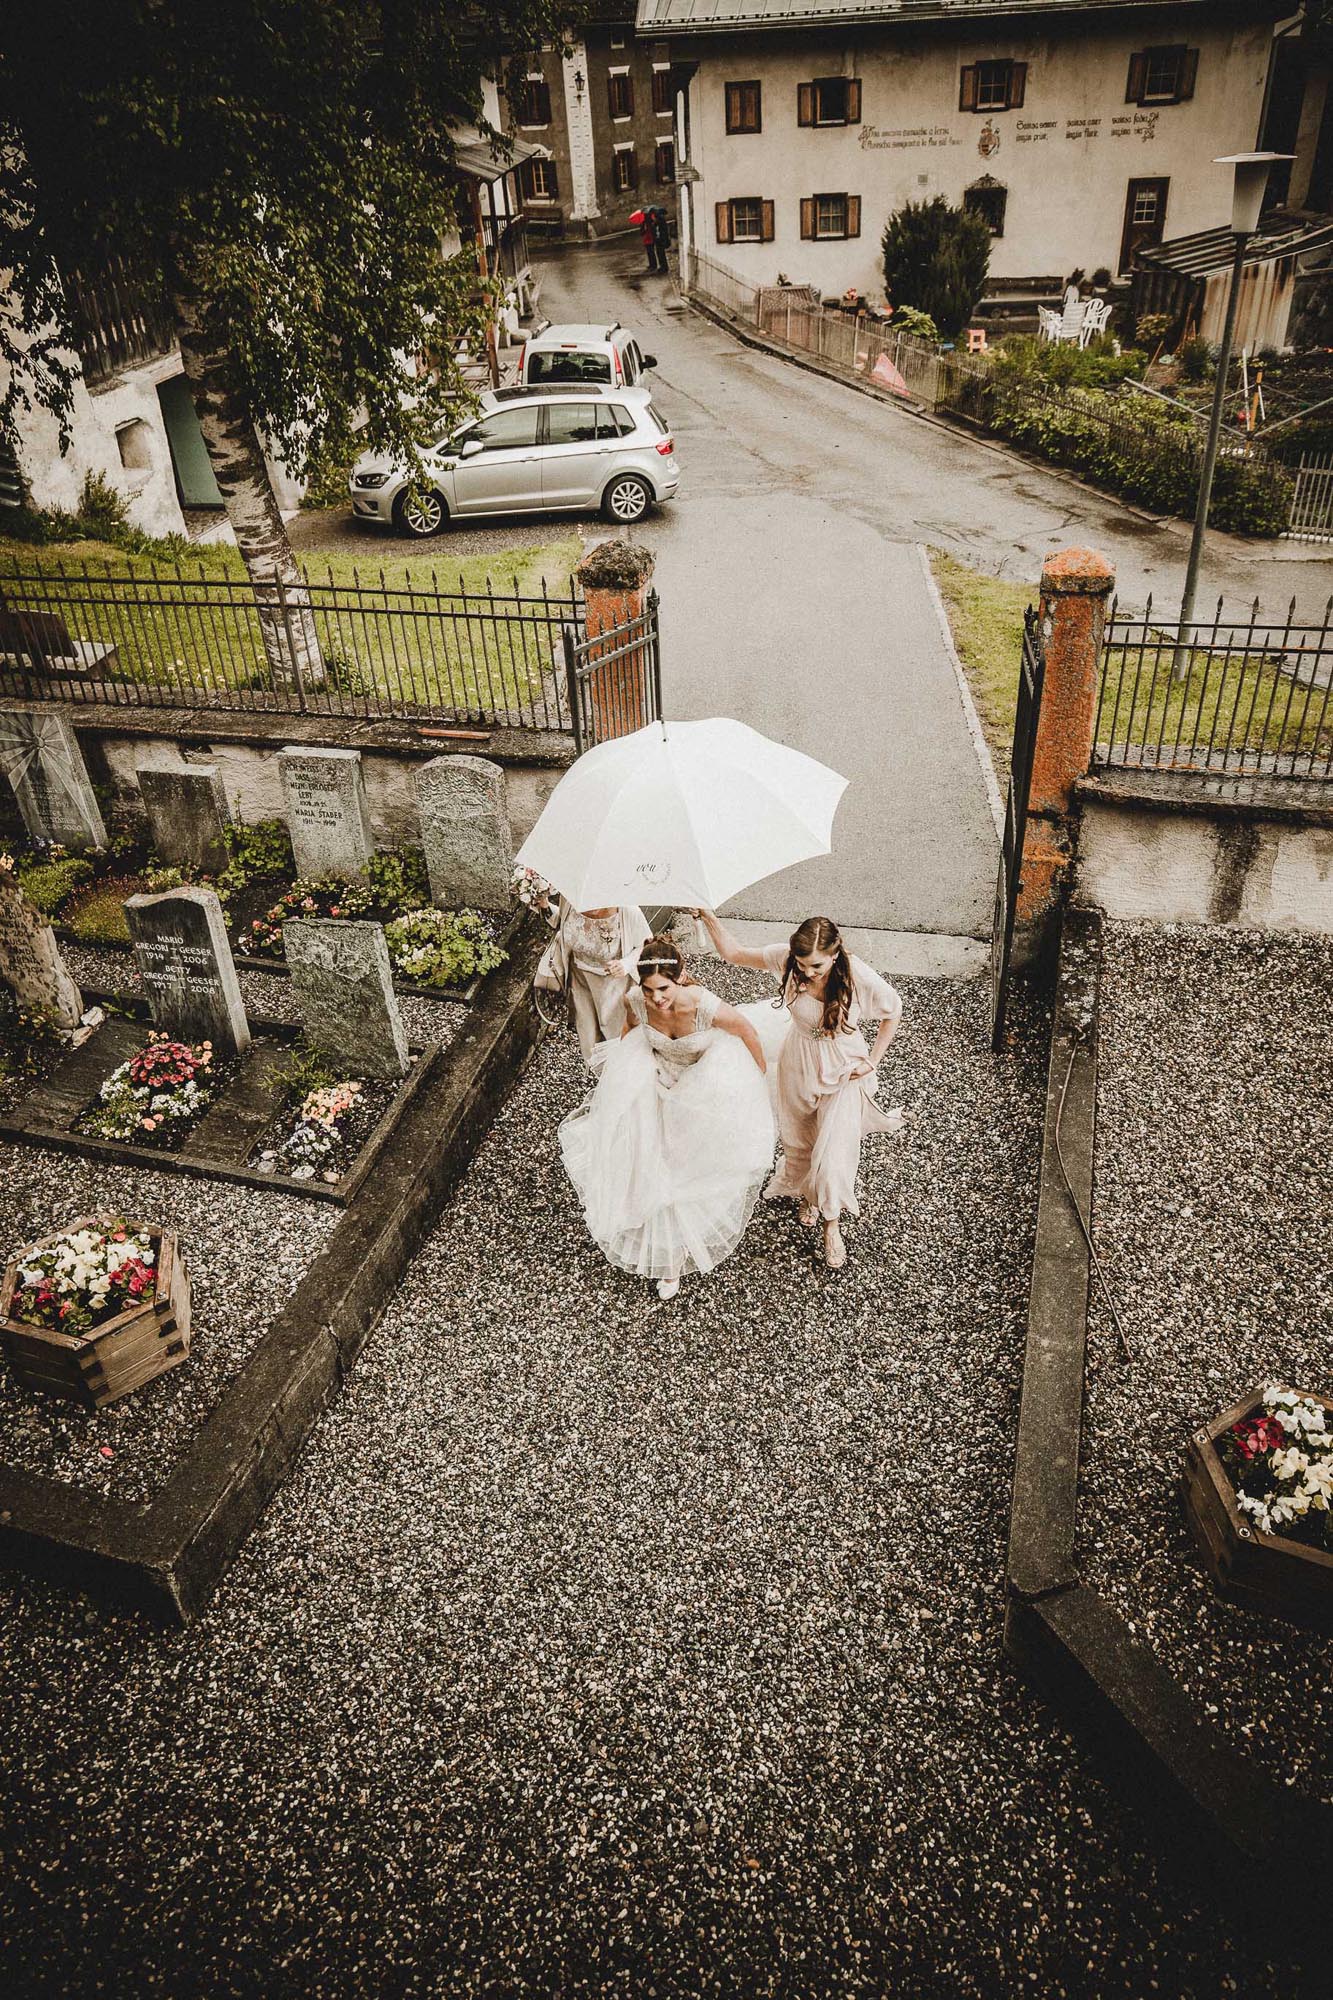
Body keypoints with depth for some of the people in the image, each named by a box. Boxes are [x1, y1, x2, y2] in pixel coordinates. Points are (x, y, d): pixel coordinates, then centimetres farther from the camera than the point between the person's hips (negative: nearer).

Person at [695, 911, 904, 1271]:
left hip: (844, 1069, -2)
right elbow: (733, 953, -10)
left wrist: (872, 1062, -9)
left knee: (835, 1151, -1)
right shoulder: (786, 958, -24)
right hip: (798, 1062, 3)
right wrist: (708, 917, -23)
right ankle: (807, 1194, 54)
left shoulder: (859, 977, -29)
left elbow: (893, 1012, -9)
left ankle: (832, 1227, 26)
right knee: (798, 1140, 21)